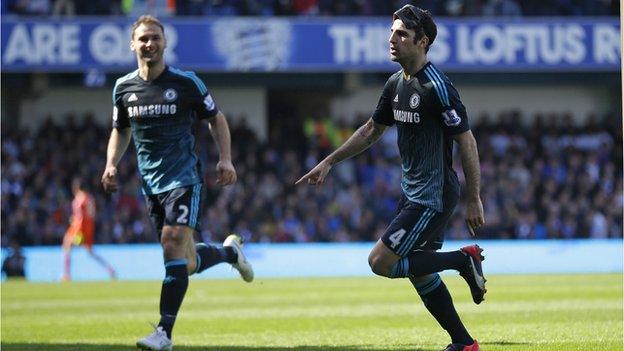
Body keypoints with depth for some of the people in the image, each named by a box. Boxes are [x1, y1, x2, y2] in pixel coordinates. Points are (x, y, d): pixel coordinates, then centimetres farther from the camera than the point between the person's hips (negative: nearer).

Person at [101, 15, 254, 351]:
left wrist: (225, 159, -5)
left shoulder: (187, 82, -5)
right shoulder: (123, 87, 5)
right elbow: (120, 131, 20)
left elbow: (216, 119, 7)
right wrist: (111, 164, 3)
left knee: (173, 243, -21)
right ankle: (230, 250, 42)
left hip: (184, 176, -4)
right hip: (150, 182, 4)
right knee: (187, 263, 6)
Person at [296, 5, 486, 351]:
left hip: (433, 196, -9)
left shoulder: (437, 87, -18)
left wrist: (474, 200, -17)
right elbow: (371, 130, 22)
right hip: (412, 191, 9)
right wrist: (329, 162, 20)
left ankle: (463, 259, -1)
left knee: (380, 262, -12)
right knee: (418, 271, 11)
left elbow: (467, 141, -17)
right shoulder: (396, 83, 8)